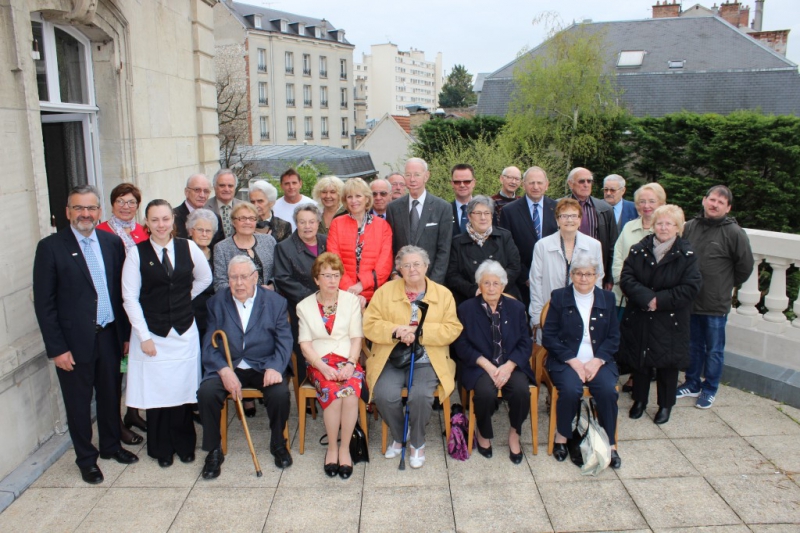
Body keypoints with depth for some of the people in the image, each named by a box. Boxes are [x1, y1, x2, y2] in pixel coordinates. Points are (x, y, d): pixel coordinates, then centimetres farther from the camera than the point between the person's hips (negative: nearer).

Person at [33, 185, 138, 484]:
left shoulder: (113, 243, 2)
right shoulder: (51, 247, -9)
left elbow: (121, 291, 6)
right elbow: (44, 303, -9)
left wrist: (126, 333, 5)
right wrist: (56, 348, -11)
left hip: (109, 335, 4)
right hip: (75, 340, -3)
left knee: (110, 394, 18)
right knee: (79, 402, 11)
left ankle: (111, 446, 39)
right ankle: (86, 458, 30)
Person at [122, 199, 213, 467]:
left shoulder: (188, 248, 0)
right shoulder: (137, 253, -5)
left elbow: (204, 279, 16)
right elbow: (130, 298, -5)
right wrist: (144, 336, -9)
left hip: (184, 332, 2)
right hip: (151, 334, -1)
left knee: (183, 389, 6)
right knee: (156, 391, 5)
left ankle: (184, 446, 25)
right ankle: (161, 450, 25)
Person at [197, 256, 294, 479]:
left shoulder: (275, 302, 1)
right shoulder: (217, 302, 4)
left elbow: (284, 341, -4)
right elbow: (210, 344, -2)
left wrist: (275, 368, -23)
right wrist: (224, 370, -20)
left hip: (264, 366, -1)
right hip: (227, 366, 1)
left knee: (280, 393, -28)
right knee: (206, 392, -26)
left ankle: (278, 445, 2)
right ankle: (213, 451, -2)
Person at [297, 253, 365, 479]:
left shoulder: (351, 300, 9)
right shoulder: (305, 306, 10)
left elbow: (357, 338, 4)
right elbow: (305, 344, 2)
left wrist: (350, 364, -12)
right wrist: (323, 367, -13)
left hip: (348, 361, 0)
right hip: (319, 362, 0)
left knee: (350, 393, -31)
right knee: (333, 392, -31)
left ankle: (345, 447, -14)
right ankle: (332, 447, -13)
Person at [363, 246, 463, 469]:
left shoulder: (443, 294, 8)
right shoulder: (385, 291, 8)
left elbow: (452, 329, -2)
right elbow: (369, 325, 1)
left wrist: (420, 332, -15)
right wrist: (395, 331, -17)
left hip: (427, 361, -1)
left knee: (421, 395, -28)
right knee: (384, 395, -26)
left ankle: (417, 443, 3)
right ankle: (399, 436, 8)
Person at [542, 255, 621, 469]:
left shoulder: (607, 299, 10)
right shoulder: (559, 297, 2)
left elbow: (614, 337, 7)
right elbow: (548, 337, -2)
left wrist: (597, 360, -10)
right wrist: (573, 361, -13)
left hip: (598, 360, 2)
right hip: (565, 360, -2)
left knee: (608, 391, -26)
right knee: (570, 390, -30)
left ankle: (610, 443, -6)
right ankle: (561, 437, -6)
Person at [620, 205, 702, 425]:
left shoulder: (686, 254, -5)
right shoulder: (639, 250, 1)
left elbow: (691, 287, -13)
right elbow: (626, 278, -6)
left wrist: (660, 300, -19)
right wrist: (647, 298, -21)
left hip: (670, 322, -2)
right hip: (639, 318, 2)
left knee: (667, 363, 9)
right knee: (638, 360, 11)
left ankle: (665, 405, 27)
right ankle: (639, 400, 30)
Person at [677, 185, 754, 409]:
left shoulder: (734, 233, -11)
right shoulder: (690, 227, 0)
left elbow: (745, 266, -2)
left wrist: (727, 284, 7)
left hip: (716, 305, -4)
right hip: (690, 301, 4)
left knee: (714, 350, 10)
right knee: (693, 346, 18)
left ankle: (710, 389, 26)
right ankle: (692, 384, 33)